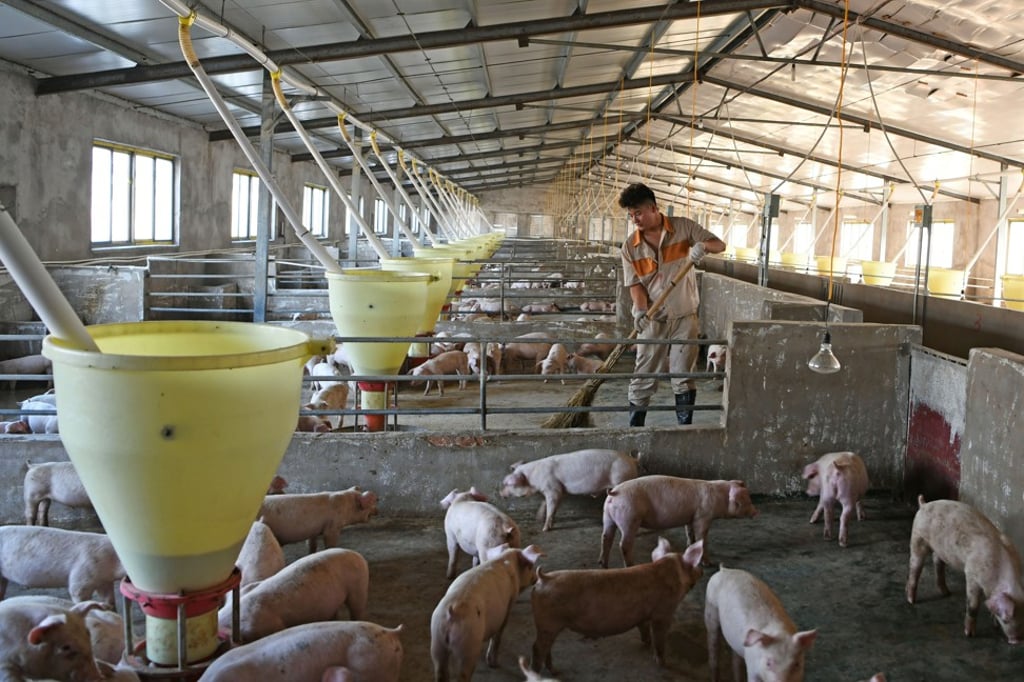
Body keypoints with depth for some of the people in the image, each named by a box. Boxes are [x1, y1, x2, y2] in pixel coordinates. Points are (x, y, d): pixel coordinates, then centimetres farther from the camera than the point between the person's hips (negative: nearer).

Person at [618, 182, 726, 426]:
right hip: (653, 320, 1)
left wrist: (703, 244, -26)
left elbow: (720, 245, -3)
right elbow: (635, 283, -4)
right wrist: (640, 311, -22)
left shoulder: (684, 227, -4)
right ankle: (634, 429, 11)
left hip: (684, 316, -1)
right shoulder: (630, 246, -2)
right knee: (643, 376, 2)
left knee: (684, 376, 4)